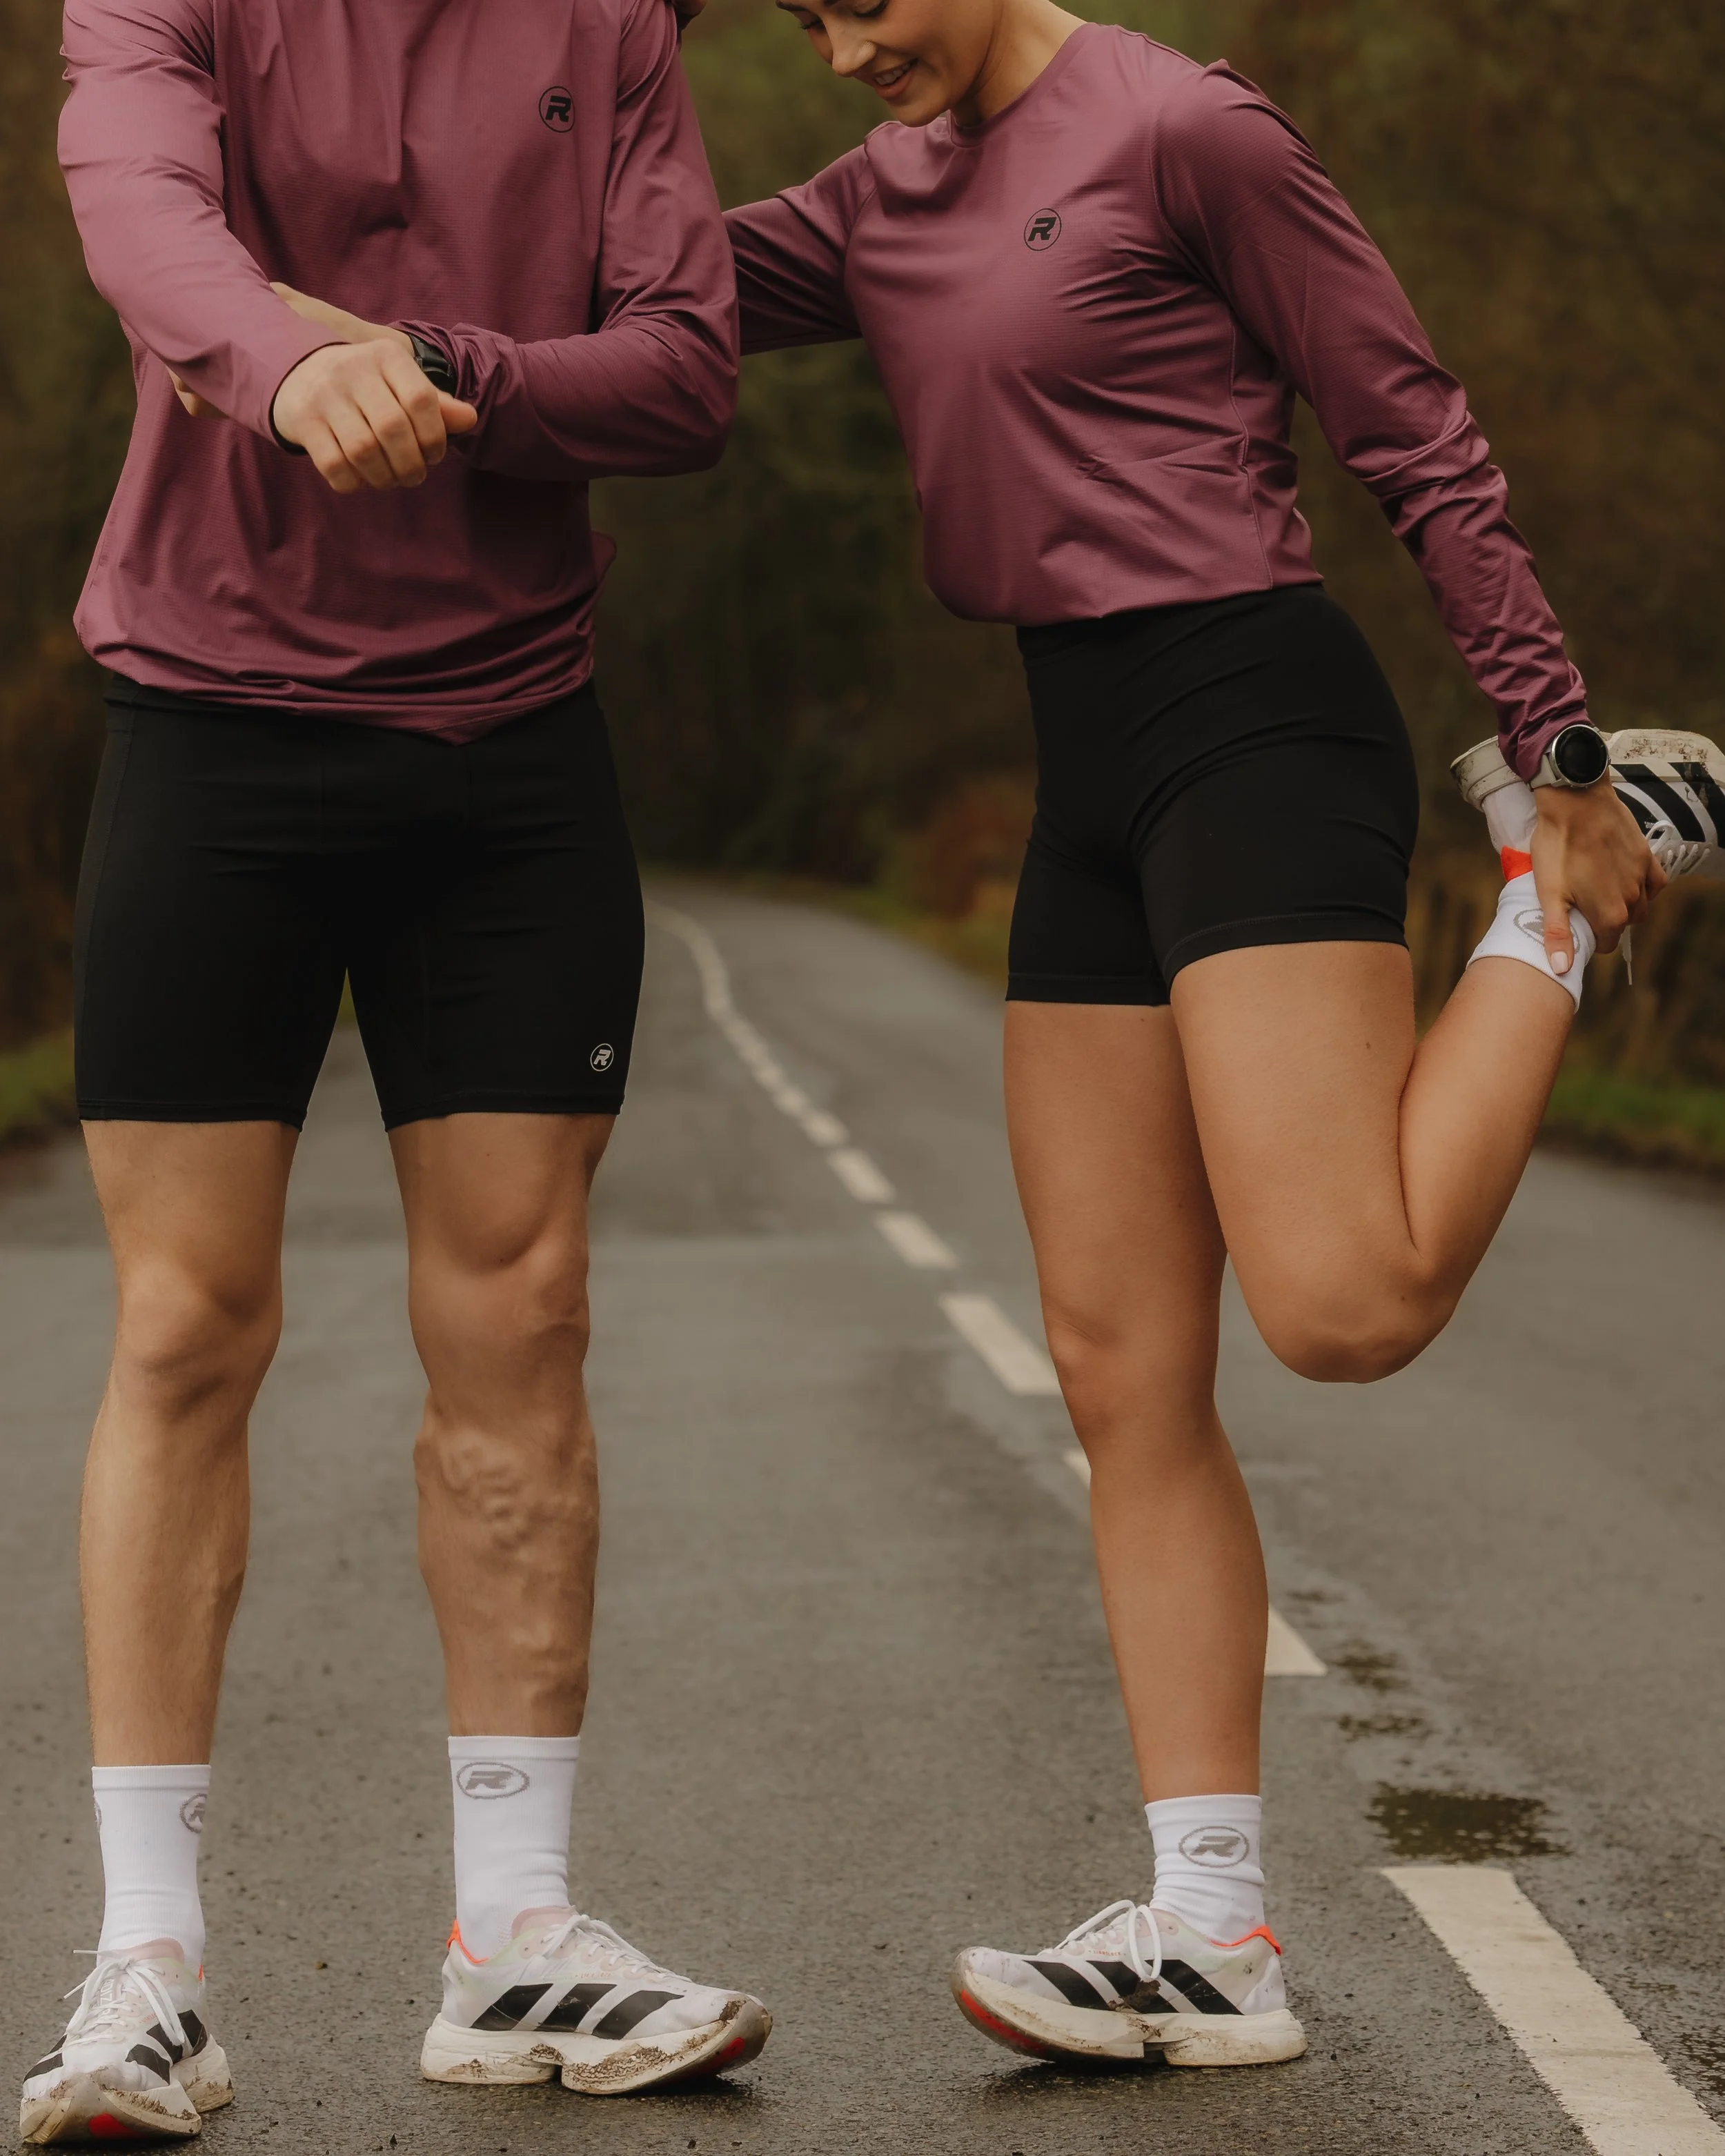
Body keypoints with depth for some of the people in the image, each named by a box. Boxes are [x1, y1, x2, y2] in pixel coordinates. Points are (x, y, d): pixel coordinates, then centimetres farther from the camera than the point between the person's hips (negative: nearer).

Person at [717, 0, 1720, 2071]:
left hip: (1256, 726, -8)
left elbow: (1416, 439, -5)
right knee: (1123, 1376, 2)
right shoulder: (886, 199, 17)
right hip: (1090, 770, 8)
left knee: (1345, 1308, -20)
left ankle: (1555, 888, 7)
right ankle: (1210, 1936, 4)